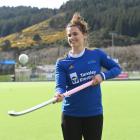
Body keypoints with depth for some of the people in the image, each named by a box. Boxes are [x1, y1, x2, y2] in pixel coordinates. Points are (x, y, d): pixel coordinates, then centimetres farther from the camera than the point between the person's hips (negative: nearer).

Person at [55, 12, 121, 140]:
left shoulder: (97, 54, -1)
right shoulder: (62, 63, -4)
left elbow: (117, 68, 6)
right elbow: (60, 85, -15)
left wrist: (103, 75, -14)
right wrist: (59, 94, -39)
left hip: (94, 114, 1)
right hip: (71, 115, 0)